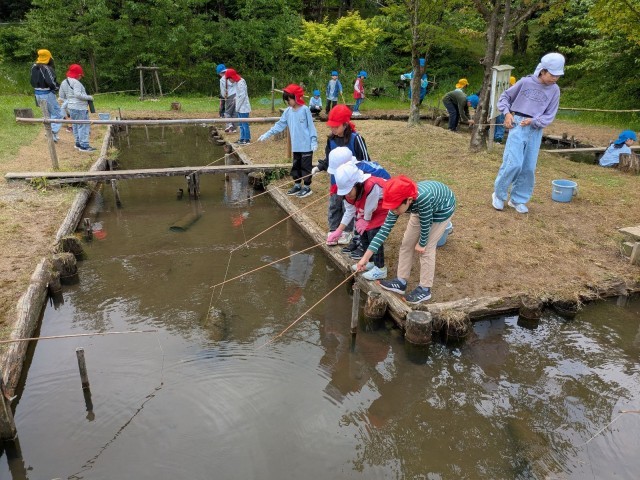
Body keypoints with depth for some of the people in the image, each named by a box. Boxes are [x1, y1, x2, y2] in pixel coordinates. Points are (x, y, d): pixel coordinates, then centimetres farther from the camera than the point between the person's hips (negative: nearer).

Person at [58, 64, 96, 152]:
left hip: (71, 107, 9)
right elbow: (78, 94, -26)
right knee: (83, 126, -6)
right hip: (80, 108, -9)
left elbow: (62, 97, 17)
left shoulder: (63, 83, 13)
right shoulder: (76, 82, -15)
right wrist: (89, 97, -17)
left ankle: (78, 143, 25)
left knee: (76, 126, 17)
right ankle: (84, 145, -8)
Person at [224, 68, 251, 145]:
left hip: (243, 108, -10)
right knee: (241, 124, 14)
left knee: (244, 124, -4)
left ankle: (247, 139, 1)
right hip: (239, 108, 10)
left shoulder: (241, 83, -16)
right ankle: (242, 138, 21)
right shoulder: (236, 82, 13)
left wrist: (238, 107, -14)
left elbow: (242, 96, -19)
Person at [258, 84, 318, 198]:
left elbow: (311, 126, -9)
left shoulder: (305, 109, -11)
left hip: (306, 145, -6)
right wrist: (267, 134, 1)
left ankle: (307, 187, 13)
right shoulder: (287, 111, 4)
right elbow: (280, 125, 7)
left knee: (306, 166, 2)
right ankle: (297, 185, 28)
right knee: (296, 166, 15)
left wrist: (314, 141, -12)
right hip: (295, 146, 6)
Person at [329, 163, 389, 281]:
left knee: (373, 233, -16)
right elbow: (349, 211, -5)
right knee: (363, 232, 7)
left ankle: (380, 269, -5)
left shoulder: (371, 186, -41)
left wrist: (366, 221, -11)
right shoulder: (349, 191, -15)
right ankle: (370, 261, 25)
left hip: (383, 208, -8)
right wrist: (339, 230, -6)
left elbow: (369, 210, -29)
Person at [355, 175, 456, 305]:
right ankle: (401, 281, 17)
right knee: (407, 243, 4)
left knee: (427, 249, -7)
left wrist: (421, 244, -12)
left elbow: (426, 224, -29)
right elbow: (385, 229, -24)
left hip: (442, 208, -5)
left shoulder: (422, 197, -46)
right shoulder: (399, 202, -27)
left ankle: (425, 289, 8)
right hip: (420, 208, 6)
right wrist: (365, 257, -24)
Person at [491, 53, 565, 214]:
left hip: (536, 130, 3)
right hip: (517, 125, -3)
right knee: (513, 164, -14)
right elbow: (505, 96, 8)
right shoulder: (526, 82, -2)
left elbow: (549, 116, 4)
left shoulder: (554, 90, 3)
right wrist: (507, 113, -7)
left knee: (529, 168, 4)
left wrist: (533, 121, -14)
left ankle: (518, 200, 16)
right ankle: (499, 195, 4)